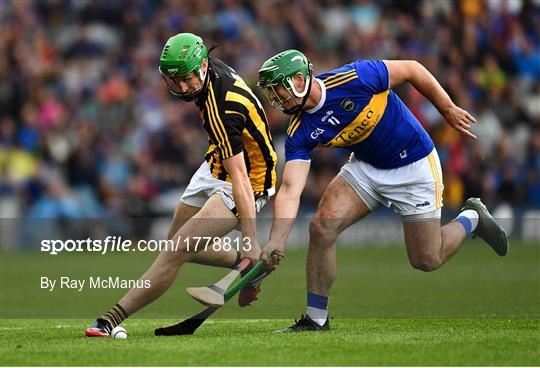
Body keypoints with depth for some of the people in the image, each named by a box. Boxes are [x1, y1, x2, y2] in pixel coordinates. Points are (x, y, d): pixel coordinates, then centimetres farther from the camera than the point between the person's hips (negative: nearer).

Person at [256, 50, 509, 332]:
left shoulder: (352, 79, -29)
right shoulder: (299, 133, -14)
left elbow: (411, 69, -15)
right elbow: (290, 189, -21)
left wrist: (448, 111, -7)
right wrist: (276, 240, -35)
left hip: (414, 167, -4)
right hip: (366, 167, 4)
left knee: (427, 261, 0)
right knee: (321, 228, -16)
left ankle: (471, 218, 30)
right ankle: (315, 318, -3)